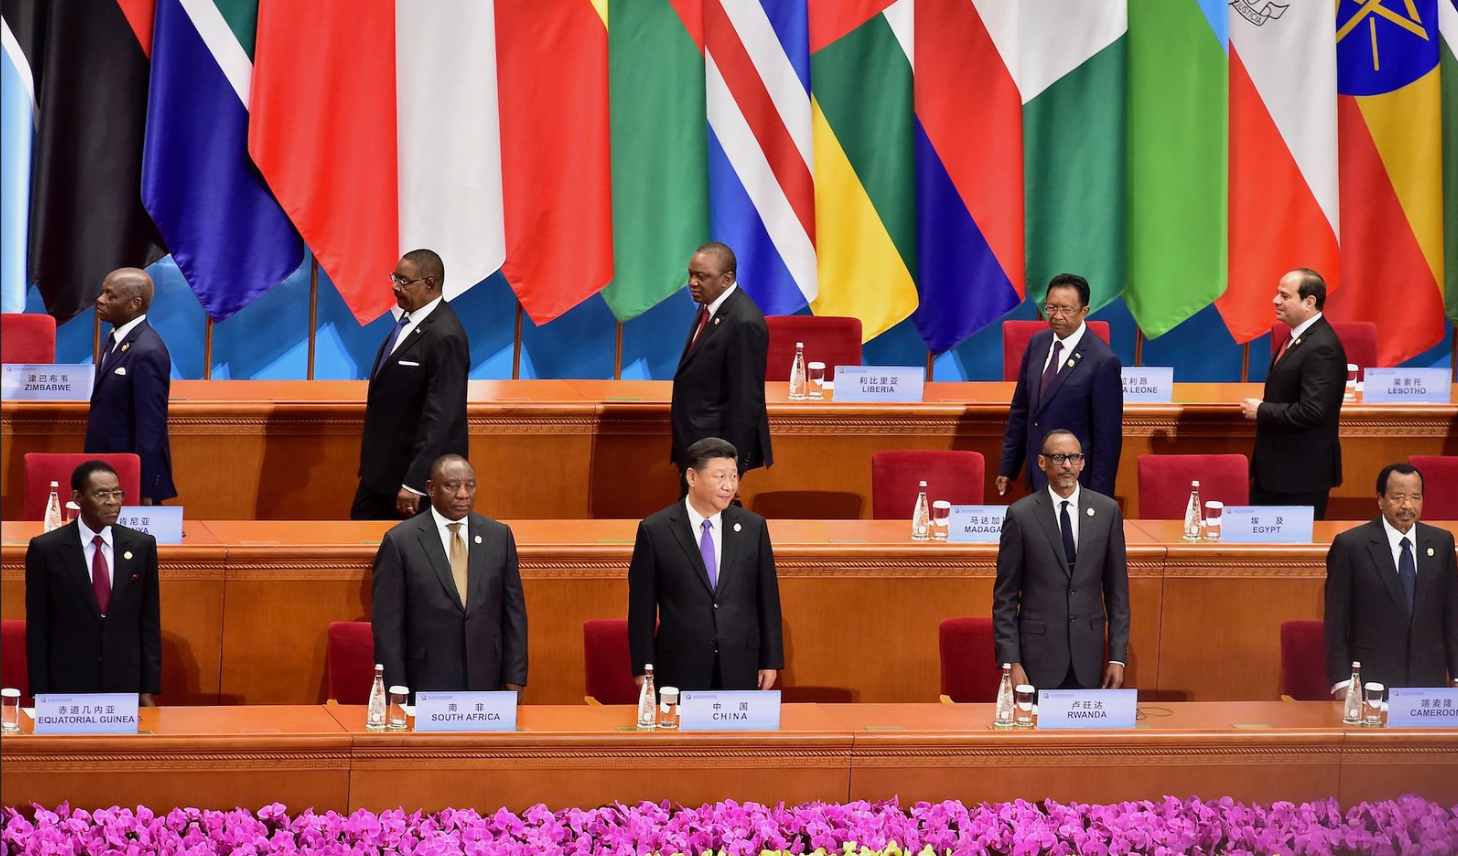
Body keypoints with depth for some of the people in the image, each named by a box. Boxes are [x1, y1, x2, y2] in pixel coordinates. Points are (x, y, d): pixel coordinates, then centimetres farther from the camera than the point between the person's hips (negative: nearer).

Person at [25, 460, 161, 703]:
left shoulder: (142, 546, 2)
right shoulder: (45, 549, -5)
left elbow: (149, 622, 6)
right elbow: (37, 629, -2)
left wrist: (149, 689, 3)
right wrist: (41, 696, -4)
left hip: (126, 683, 2)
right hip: (67, 684, -2)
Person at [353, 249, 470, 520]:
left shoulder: (444, 337, -24)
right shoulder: (409, 320, 6)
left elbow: (440, 417, -27)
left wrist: (414, 483, -28)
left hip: (420, 468, -10)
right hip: (384, 467, 10)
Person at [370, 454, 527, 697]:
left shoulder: (499, 536, 7)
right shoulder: (400, 541, -3)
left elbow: (514, 613, 9)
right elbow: (387, 623, -4)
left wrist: (514, 679, 3)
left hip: (486, 683, 3)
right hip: (426, 687, -3)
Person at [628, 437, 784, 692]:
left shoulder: (753, 527, 4)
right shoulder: (655, 531, -3)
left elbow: (768, 597, 8)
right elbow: (642, 606, -1)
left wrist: (770, 661, 7)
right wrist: (644, 669, -3)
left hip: (739, 670, 2)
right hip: (681, 671, -2)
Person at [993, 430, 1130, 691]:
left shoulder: (1106, 510, 4)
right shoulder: (1021, 515, -3)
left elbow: (1117, 589, 7)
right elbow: (1005, 596, -1)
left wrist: (1118, 656, 2)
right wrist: (1010, 662, -7)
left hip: (1088, 659, 2)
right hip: (1038, 657, -2)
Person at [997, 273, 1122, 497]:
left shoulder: (1103, 362, -15)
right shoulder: (1037, 343, 6)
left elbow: (1108, 435, -12)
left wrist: (1097, 497, -12)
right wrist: (1007, 468, 13)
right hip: (1038, 477, 6)